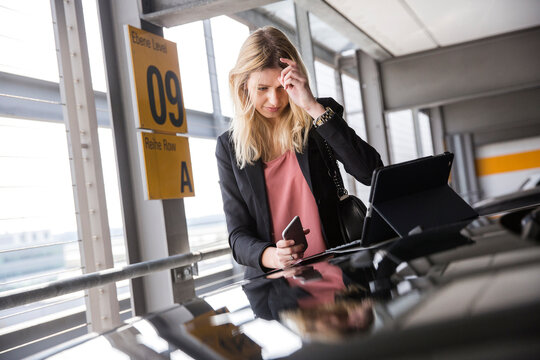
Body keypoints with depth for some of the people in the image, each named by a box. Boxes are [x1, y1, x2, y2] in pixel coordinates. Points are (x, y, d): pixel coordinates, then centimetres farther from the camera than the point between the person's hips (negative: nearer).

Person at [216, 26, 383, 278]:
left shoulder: (316, 123, 6)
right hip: (273, 280, 2)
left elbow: (372, 173, -10)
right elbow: (238, 234, 5)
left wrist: (314, 107, -14)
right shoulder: (229, 147, 7)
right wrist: (272, 257, -18)